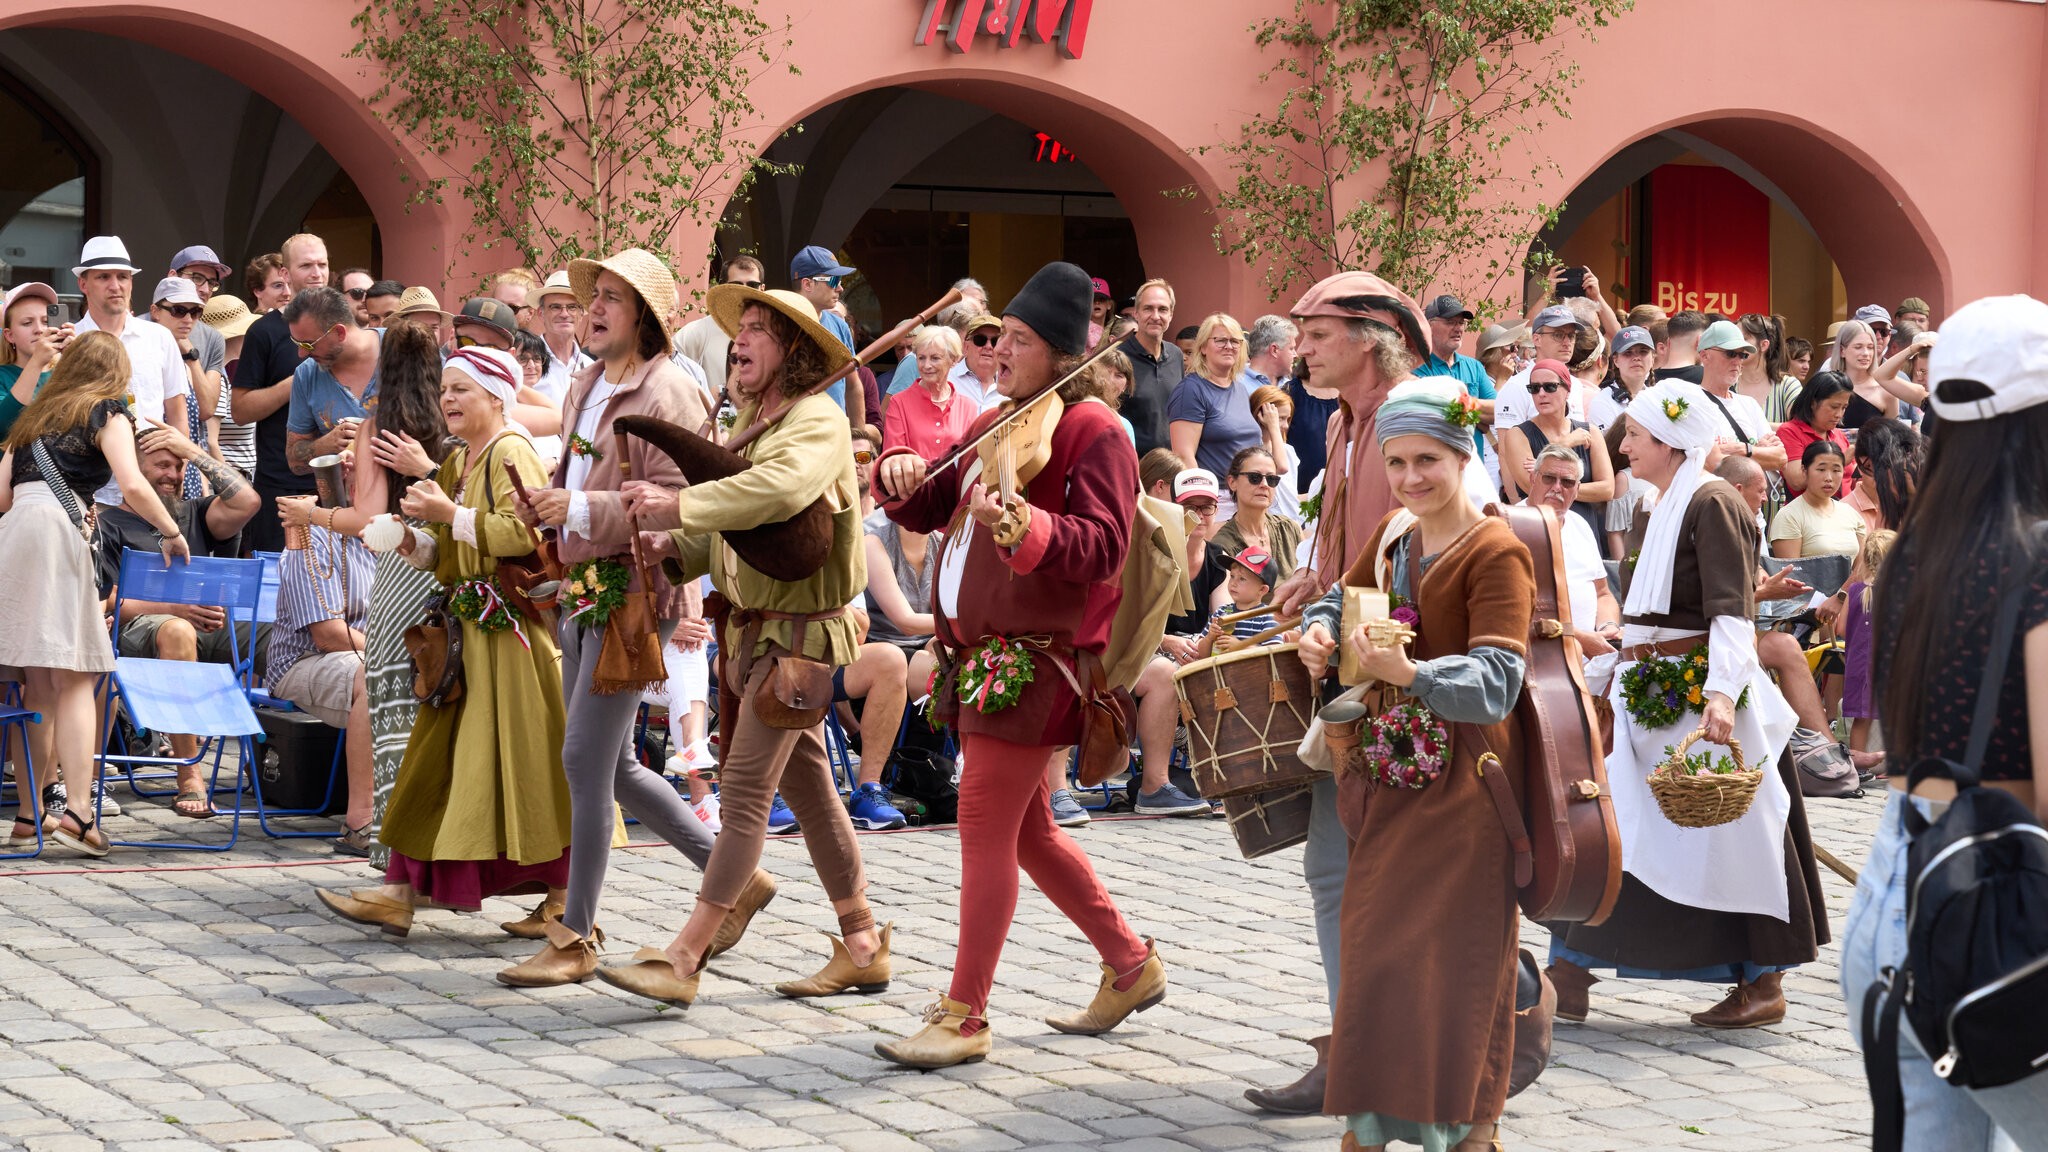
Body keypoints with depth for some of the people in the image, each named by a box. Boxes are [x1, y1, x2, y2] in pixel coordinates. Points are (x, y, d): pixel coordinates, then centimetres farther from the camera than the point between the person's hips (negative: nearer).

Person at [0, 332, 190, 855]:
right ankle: (77, 812, -17)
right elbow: (132, 486, -6)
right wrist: (173, 532, 8)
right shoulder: (108, 413, 10)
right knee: (75, 679, -6)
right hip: (56, 531, -5)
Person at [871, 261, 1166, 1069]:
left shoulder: (1093, 433, -10)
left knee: (986, 819, -10)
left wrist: (1021, 526, -38)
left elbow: (1101, 548, -22)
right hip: (985, 643, 9)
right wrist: (902, 476, -6)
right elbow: (926, 511, 17)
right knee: (1024, 827, 15)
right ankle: (1130, 964, 29)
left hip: (1041, 653, -9)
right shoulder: (993, 426, 16)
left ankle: (965, 1016, -6)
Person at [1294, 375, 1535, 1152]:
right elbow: (1344, 599, 22)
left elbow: (1497, 680, -24)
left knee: (1457, 955, -3)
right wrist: (1320, 631, -3)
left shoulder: (1496, 553, -15)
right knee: (1372, 944, 12)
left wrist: (1409, 673, -40)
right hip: (1388, 769, 7)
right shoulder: (1393, 534, 8)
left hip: (1462, 781, -7)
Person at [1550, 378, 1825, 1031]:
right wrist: (1598, 676, 26)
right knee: (1605, 826, 4)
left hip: (1700, 693, -9)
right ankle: (1568, 982, 5)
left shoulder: (1711, 502, -12)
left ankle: (1764, 986, 8)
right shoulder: (1665, 506, 15)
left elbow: (1732, 610, -20)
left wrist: (1721, 694, -30)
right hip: (1652, 696, 9)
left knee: (1731, 837, -1)